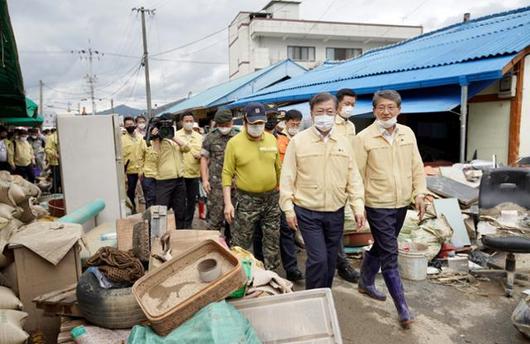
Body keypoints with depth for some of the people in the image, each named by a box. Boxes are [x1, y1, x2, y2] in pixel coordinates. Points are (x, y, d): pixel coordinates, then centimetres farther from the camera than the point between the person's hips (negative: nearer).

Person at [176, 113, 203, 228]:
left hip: (194, 174, 3)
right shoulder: (175, 136, -1)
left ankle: (188, 224, 23)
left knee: (192, 200, 10)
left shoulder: (199, 137, 8)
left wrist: (200, 156, -10)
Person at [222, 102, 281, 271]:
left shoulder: (272, 139, 2)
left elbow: (278, 168, 11)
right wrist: (228, 202, -13)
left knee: (273, 240, 14)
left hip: (272, 197, 4)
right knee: (240, 243, 5)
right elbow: (227, 174, -7)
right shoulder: (234, 142, -9)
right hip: (247, 200, -4)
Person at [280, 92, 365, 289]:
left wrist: (358, 206, -2)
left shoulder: (344, 143, 5)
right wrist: (288, 208, -8)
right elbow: (287, 177, -5)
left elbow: (353, 177, 6)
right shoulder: (298, 141, -6)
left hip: (336, 213, 4)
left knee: (330, 259, 15)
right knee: (318, 259, -7)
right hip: (307, 212, -4)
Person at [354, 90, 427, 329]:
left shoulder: (408, 133, 5)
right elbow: (358, 174, -9)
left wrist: (420, 193, 2)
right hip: (378, 205, -5)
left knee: (381, 247, 20)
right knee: (390, 256, -1)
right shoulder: (364, 137, -10)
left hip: (402, 203, 6)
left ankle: (366, 283, 41)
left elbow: (417, 166, 10)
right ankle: (402, 308, 10)